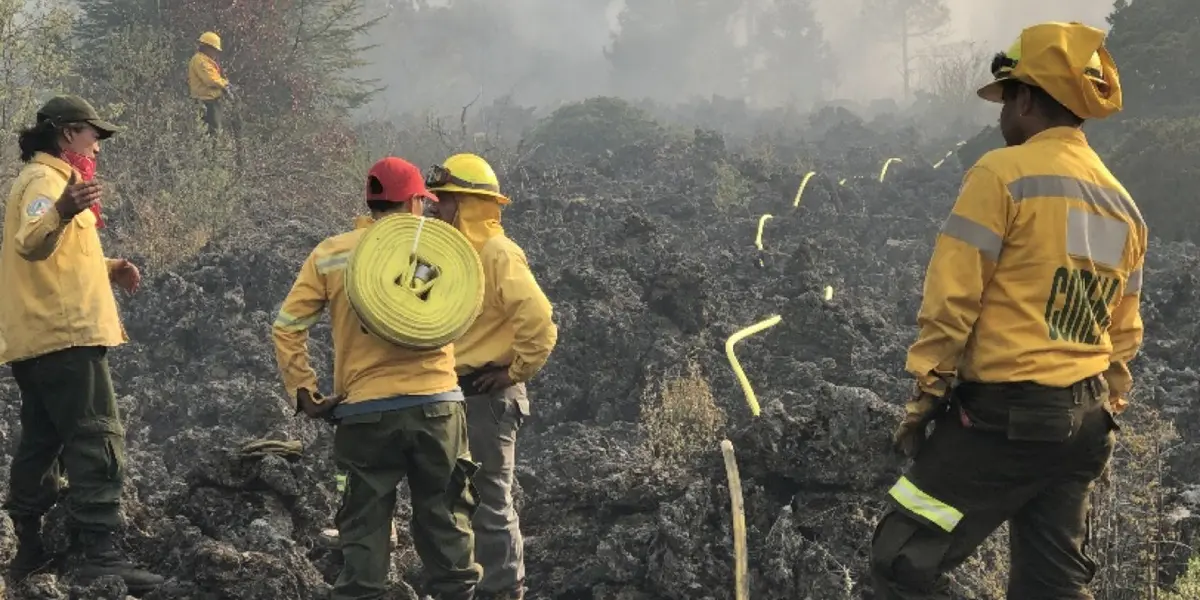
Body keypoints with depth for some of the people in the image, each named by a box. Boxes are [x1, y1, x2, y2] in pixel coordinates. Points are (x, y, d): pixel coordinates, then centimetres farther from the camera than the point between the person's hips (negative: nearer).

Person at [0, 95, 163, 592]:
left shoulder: (48, 180, 23)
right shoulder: (47, 180, -9)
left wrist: (108, 269, 20)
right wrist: (61, 212, -49)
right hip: (66, 336, -11)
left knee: (41, 445, 14)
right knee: (98, 443, -14)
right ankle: (97, 554, -20)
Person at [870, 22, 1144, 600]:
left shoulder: (1004, 173, -9)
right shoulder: (1124, 206, 13)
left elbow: (952, 299, -11)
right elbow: (1123, 335, 18)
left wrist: (923, 398, -5)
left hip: (1001, 415, -8)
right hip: (1084, 424, 8)